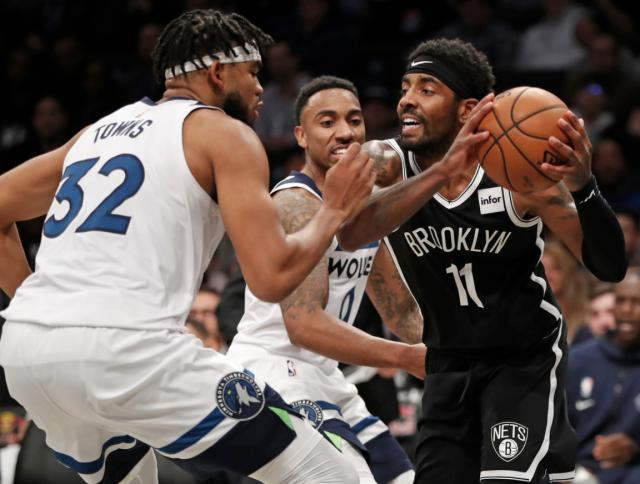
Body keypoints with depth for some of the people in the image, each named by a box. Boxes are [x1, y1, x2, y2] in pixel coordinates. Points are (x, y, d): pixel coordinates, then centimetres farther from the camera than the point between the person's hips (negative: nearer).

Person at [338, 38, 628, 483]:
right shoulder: (385, 162, -13)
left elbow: (610, 267, -21)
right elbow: (352, 233, -36)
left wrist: (583, 188, -41)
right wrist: (444, 169, -48)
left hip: (527, 359, -3)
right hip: (450, 364, 4)